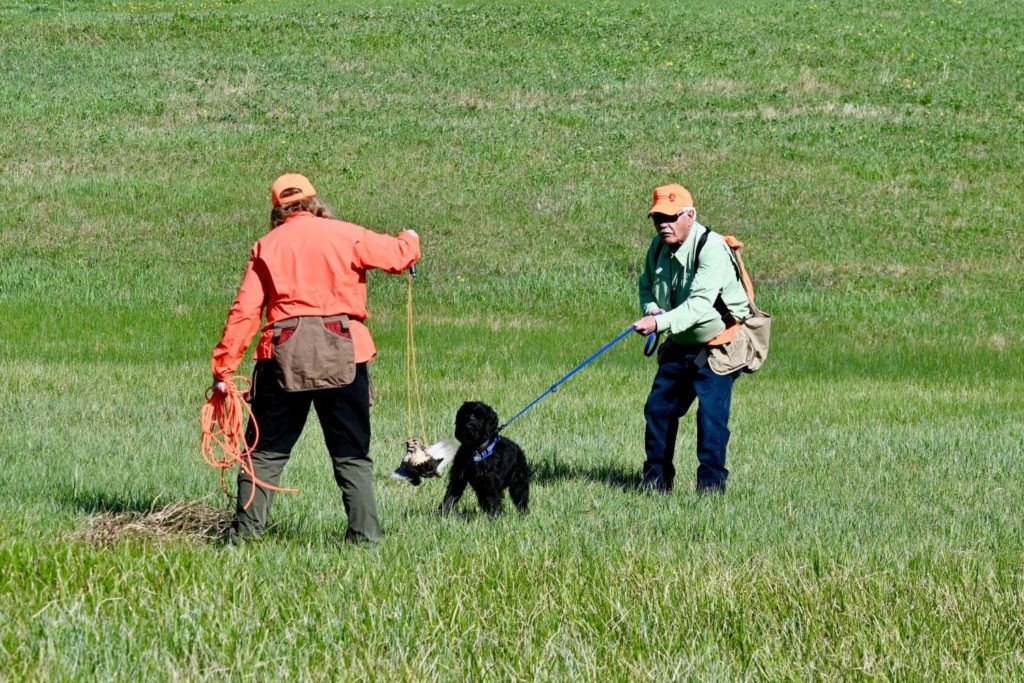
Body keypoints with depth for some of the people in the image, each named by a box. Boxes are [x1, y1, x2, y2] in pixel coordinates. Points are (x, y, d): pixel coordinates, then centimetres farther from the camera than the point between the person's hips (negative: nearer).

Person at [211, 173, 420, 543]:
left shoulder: (267, 246, 9)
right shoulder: (345, 236, 4)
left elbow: (244, 311, 4)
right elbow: (400, 255, 11)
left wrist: (223, 368, 4)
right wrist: (410, 240, 35)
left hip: (284, 357, 1)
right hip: (342, 356, -1)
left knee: (266, 451, 9)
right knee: (352, 454, 8)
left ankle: (246, 530, 3)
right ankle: (365, 533, 1)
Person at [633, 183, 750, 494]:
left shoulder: (711, 248, -24)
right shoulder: (658, 247, 1)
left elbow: (700, 304, -33)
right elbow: (646, 285, 18)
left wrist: (660, 323, -44)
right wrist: (651, 308, -6)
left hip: (718, 343, -7)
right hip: (680, 345, 7)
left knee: (711, 413, -16)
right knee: (658, 407, 7)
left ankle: (711, 485, -8)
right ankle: (656, 479, 19)